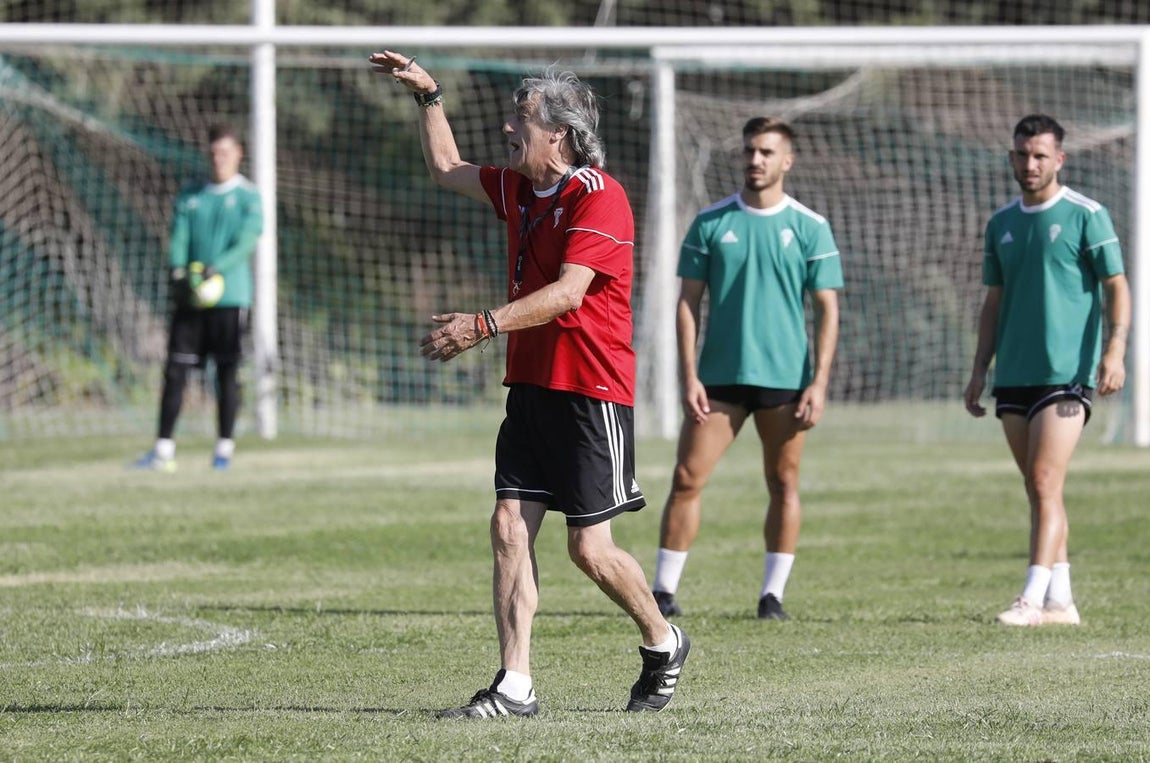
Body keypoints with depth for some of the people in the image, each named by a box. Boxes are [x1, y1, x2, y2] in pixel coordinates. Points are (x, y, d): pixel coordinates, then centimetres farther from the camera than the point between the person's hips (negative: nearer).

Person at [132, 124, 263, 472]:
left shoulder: (248, 197, 2)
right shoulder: (190, 197, 13)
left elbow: (246, 243, -9)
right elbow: (179, 240, 6)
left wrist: (215, 270, -24)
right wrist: (178, 272, -15)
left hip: (229, 296, -3)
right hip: (190, 298, 3)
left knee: (227, 372, 0)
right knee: (175, 370, -2)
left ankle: (224, 449, 7)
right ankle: (164, 449, 0)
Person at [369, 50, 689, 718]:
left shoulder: (599, 198, -15)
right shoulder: (520, 188, 12)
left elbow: (567, 293, -25)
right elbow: (449, 170, 31)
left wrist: (485, 326, -30)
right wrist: (429, 96, 23)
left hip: (592, 393, -8)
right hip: (531, 384, 8)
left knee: (590, 548, -5)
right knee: (510, 528, -3)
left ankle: (663, 643, 20)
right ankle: (514, 686, -4)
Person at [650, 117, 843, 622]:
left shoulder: (810, 228, 1)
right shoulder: (710, 223, 4)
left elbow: (827, 310, 1)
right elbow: (689, 302, 4)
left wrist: (819, 384, -7)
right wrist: (689, 376, -5)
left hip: (785, 380, 0)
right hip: (720, 378, 0)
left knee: (784, 485, 4)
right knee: (687, 479, -4)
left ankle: (772, 595, 12)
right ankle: (663, 591, 0)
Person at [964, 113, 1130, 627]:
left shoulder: (1086, 215, -3)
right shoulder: (1001, 224, 14)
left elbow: (1116, 286, -6)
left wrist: (1115, 349, -20)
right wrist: (979, 370, 14)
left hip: (1066, 373, -6)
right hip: (1013, 375, 6)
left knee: (1044, 484, -13)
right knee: (1038, 490, 7)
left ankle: (1033, 599, -16)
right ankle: (1060, 601, 12)